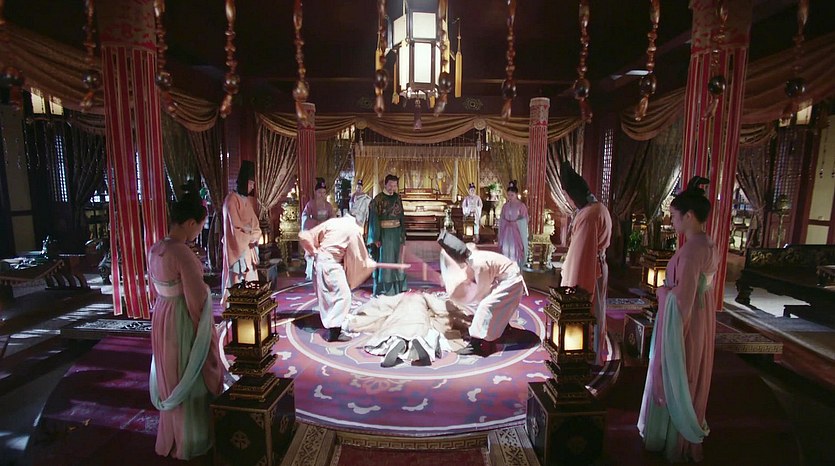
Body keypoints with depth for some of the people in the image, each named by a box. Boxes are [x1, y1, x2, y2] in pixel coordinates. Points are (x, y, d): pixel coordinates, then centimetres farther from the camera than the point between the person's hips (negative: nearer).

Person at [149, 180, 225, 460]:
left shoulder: (154, 250, 1)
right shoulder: (184, 254, -26)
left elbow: (158, 286, 12)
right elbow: (198, 300, -21)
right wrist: (207, 331, -8)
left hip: (162, 318, 8)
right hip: (184, 322, -8)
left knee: (172, 379, 23)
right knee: (191, 380, 11)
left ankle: (172, 438, 42)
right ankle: (190, 442, 29)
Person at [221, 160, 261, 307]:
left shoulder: (250, 200, 14)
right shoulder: (232, 198, -9)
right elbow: (236, 224, -15)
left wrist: (254, 235, -4)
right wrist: (250, 229, -4)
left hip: (249, 246, 7)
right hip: (237, 245, -7)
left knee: (250, 278, 8)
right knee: (237, 278, -5)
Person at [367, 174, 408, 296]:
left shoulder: (397, 198, 7)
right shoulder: (378, 199, -9)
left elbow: (401, 216, 13)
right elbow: (374, 219, -11)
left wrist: (403, 234, 10)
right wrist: (376, 238, -14)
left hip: (396, 233, 5)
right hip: (384, 233, -5)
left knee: (397, 260, 12)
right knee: (384, 260, 3)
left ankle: (397, 286, 25)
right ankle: (383, 289, 14)